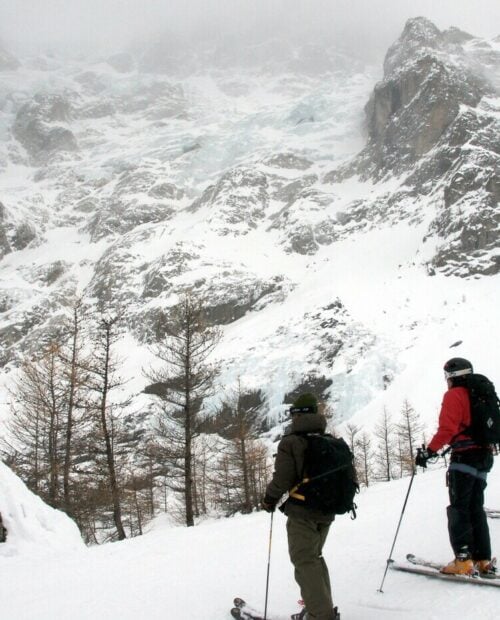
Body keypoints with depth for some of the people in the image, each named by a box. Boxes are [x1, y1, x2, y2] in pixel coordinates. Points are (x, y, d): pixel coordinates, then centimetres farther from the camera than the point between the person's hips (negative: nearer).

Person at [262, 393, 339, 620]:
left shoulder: (290, 442, -12)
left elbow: (282, 479, -16)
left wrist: (269, 499, 1)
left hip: (302, 512, -7)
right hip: (326, 512, 7)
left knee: (305, 561, -3)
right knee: (314, 557, 20)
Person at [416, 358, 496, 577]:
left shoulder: (454, 395, -7)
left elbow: (447, 429, -19)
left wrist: (429, 451, -18)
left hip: (464, 457, -8)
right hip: (485, 456, 8)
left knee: (458, 509, -5)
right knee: (476, 509, 12)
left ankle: (463, 561, -12)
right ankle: (483, 561, 10)